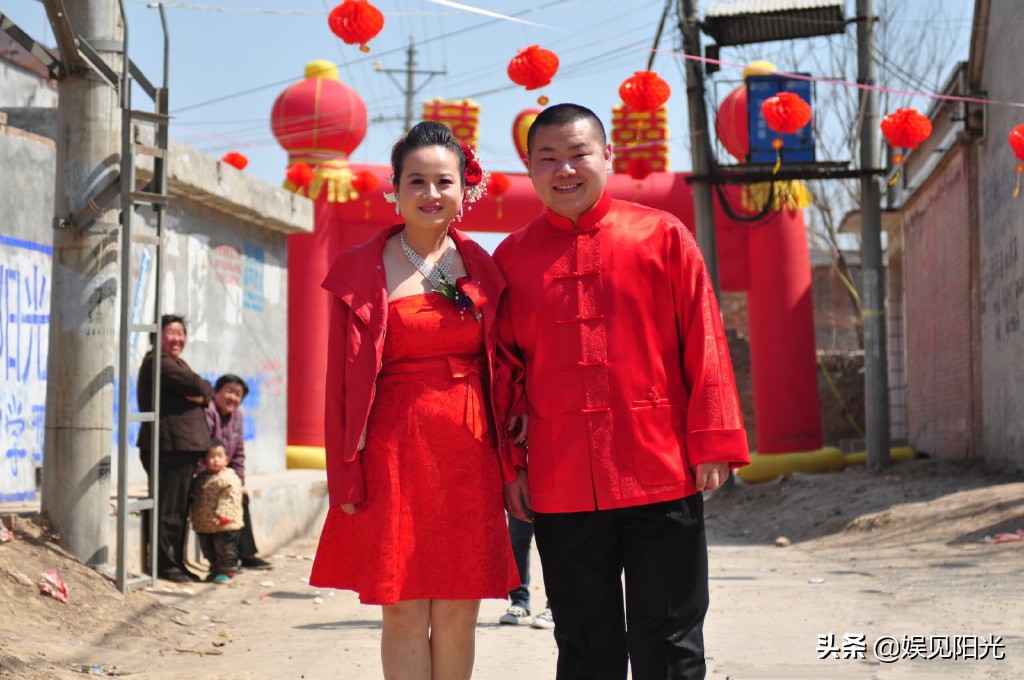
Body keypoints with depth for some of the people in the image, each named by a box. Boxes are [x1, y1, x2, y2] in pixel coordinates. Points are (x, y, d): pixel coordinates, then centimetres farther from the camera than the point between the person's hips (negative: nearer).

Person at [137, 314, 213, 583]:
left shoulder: (177, 363, 25)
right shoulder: (157, 362, -8)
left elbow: (206, 393, 16)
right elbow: (196, 385, -18)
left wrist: (203, 396, -6)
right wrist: (205, 389, 3)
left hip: (185, 447, 10)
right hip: (167, 446, -10)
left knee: (180, 510, 12)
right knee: (168, 510, -8)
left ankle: (176, 563, 17)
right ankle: (165, 564, -4)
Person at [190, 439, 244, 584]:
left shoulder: (230, 478, -14)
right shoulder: (201, 478, 10)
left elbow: (230, 500, -20)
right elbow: (196, 498, 20)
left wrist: (223, 515, -27)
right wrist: (193, 515, 15)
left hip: (225, 525, -7)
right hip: (204, 525, 8)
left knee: (225, 548, 0)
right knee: (208, 549, 17)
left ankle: (228, 571, 10)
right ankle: (216, 569, 31)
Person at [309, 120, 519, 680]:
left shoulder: (480, 267, 9)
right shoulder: (362, 271, 1)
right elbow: (342, 382, -1)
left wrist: (508, 462, 5)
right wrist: (346, 478, -5)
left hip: (469, 454, 3)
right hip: (396, 451, -2)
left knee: (459, 611, 5)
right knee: (404, 612, -1)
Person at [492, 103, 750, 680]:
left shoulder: (662, 236, 1)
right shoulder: (512, 257, 7)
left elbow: (704, 346, 0)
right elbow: (507, 369, 9)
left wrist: (711, 445, -4)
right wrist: (511, 463, 5)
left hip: (661, 473, -1)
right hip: (560, 485, 2)